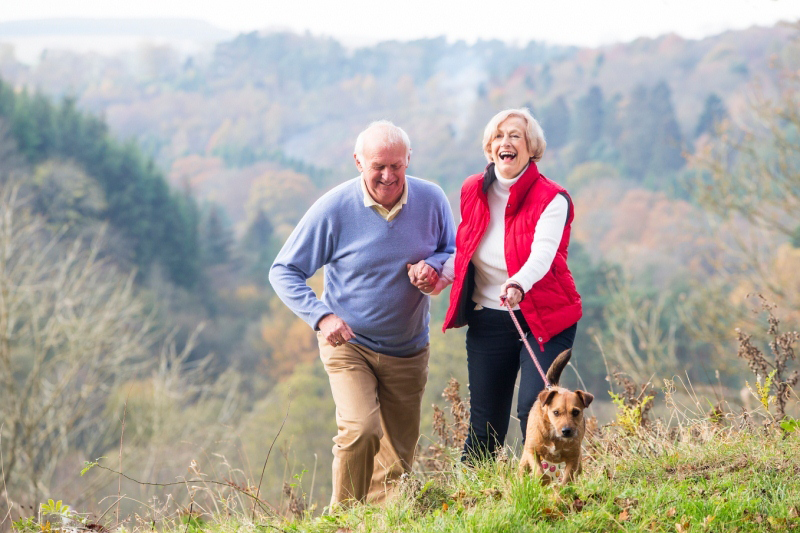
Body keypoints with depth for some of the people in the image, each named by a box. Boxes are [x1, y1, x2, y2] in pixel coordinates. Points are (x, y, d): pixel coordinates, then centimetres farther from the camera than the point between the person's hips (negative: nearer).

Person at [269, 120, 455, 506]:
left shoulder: (431, 200, -7)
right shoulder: (334, 208, -16)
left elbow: (453, 252, 10)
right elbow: (284, 272, -9)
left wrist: (433, 266, -15)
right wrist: (321, 316, -25)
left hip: (408, 351, 4)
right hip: (348, 344, -4)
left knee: (399, 458, 10)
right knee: (360, 430, -26)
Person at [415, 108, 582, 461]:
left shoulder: (551, 200, -11)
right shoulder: (472, 191, 4)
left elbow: (542, 254, -29)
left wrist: (519, 284, -49)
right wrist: (443, 275, -3)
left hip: (544, 316, -4)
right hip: (487, 320, 4)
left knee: (534, 410, -18)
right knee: (485, 422, 5)